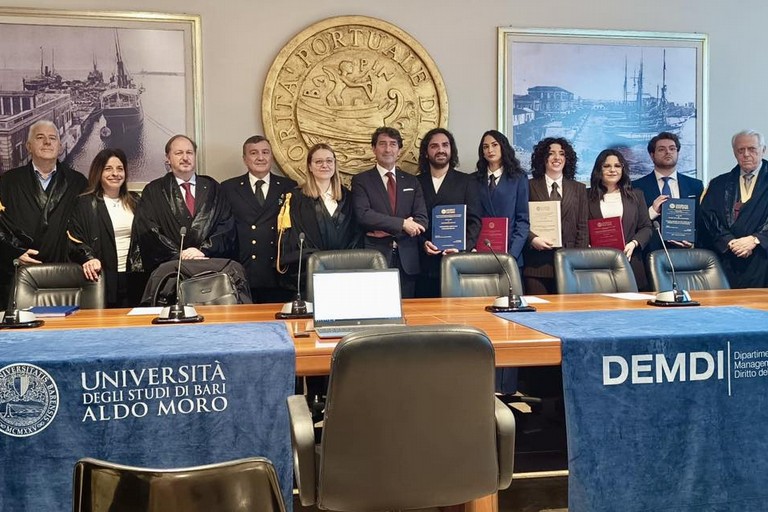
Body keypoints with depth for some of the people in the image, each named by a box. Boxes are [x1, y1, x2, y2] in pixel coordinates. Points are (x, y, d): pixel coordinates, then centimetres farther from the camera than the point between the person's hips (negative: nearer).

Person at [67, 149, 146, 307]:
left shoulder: (134, 202, 16)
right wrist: (88, 258, -23)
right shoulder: (85, 203, 4)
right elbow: (75, 240, -4)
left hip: (134, 277, 4)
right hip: (104, 277, -3)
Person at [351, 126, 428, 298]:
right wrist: (402, 224, -13)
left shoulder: (412, 182, 14)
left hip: (407, 260, 3)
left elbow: (422, 221, 4)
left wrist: (389, 231, -10)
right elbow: (363, 215, -10)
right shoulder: (361, 180, 5)